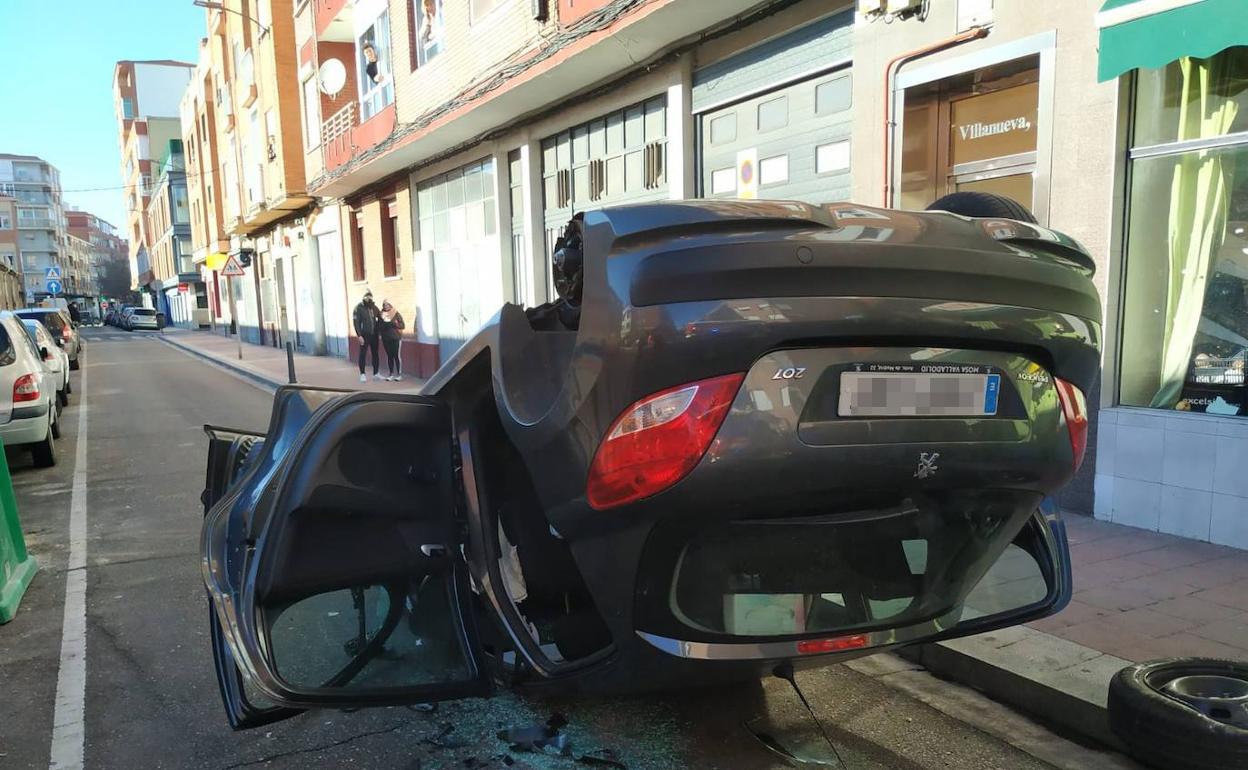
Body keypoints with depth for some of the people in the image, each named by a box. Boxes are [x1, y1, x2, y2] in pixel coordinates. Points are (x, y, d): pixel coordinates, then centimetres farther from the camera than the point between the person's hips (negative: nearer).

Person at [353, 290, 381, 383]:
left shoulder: (374, 307, 7)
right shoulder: (359, 308, -7)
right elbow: (356, 322, -12)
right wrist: (359, 335, -18)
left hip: (374, 334, 5)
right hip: (364, 335, -5)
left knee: (375, 354, 9)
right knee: (363, 354, 0)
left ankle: (376, 373, 17)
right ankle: (362, 374, 5)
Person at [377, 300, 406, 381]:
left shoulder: (396, 314, -1)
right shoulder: (381, 315, 9)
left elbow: (402, 326, -5)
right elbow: (379, 327, 9)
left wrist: (394, 323, -19)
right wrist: (383, 324, -11)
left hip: (396, 338, -4)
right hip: (386, 339, 4)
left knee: (396, 356, -6)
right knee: (389, 356, 7)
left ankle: (399, 374, 0)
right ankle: (391, 374, 13)